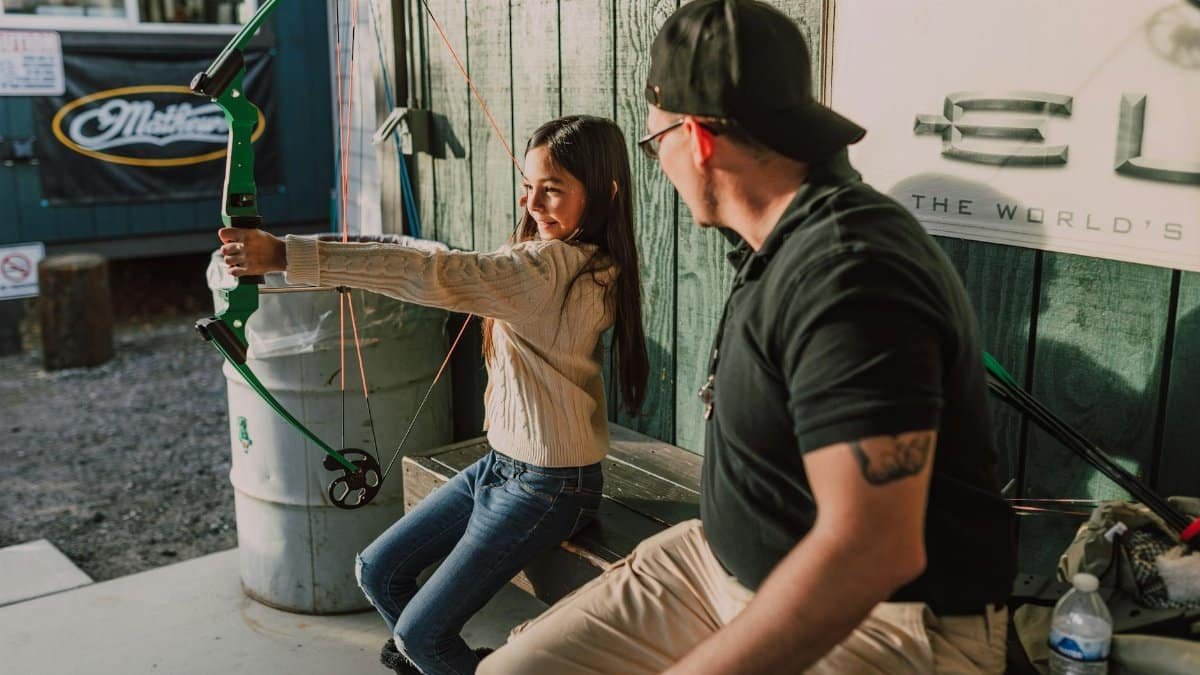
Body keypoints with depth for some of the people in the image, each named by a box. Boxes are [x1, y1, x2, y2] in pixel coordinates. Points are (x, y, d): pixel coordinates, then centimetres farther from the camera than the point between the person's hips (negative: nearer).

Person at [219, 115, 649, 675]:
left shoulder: (550, 266, -25)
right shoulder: (590, 264, 6)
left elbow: (427, 274, -33)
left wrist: (285, 255, -35)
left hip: (548, 487, -10)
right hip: (500, 463, 10)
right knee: (378, 570, 13)